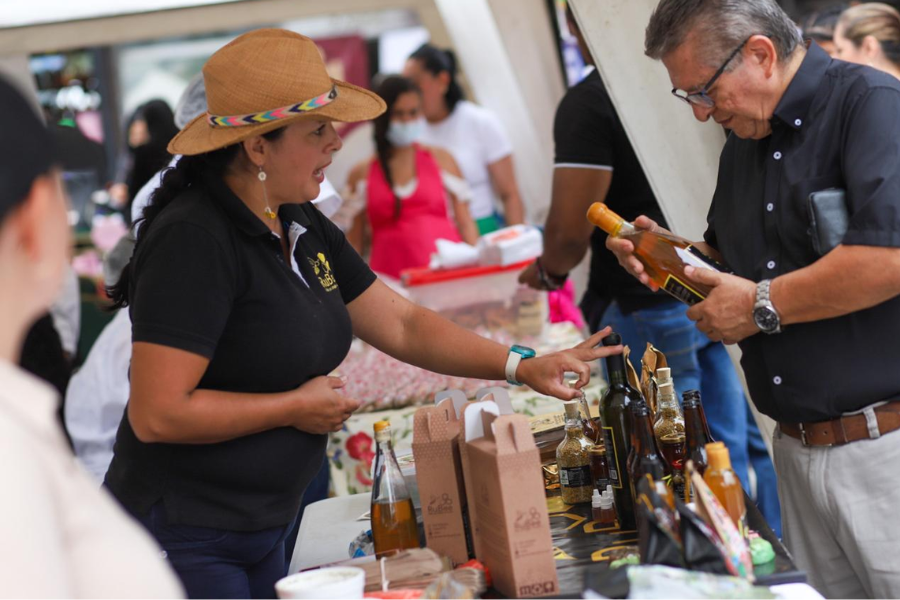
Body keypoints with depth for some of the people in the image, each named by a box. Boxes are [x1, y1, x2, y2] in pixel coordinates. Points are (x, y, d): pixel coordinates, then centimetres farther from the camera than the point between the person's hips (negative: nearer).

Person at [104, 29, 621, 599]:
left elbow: (401, 324, 11)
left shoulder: (302, 228, 6)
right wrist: (297, 407, -16)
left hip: (263, 530, 8)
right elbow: (157, 414, -26)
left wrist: (524, 366, 2)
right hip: (187, 544, -8)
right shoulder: (194, 240, -22)